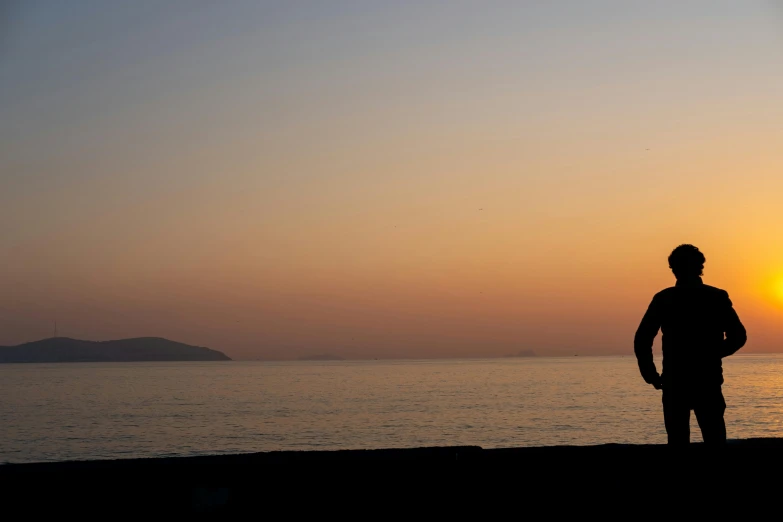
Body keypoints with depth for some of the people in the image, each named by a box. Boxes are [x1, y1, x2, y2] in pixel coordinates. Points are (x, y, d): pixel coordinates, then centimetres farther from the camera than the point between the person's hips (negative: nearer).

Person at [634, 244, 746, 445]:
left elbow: (642, 341, -6)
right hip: (708, 382, 0)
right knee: (715, 441, 7)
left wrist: (651, 375, 3)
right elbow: (738, 336, 0)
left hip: (674, 383, 0)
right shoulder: (717, 297, 1)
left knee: (678, 441, 7)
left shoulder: (663, 299, 0)